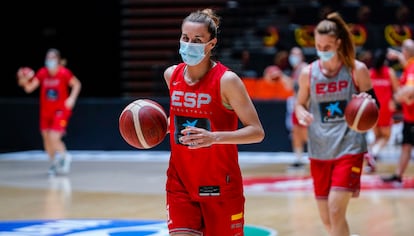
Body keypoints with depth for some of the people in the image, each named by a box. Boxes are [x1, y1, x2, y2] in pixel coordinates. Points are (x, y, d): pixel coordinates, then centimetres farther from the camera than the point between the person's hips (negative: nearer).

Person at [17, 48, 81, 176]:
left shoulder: (64, 73, -16)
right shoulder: (42, 73, -8)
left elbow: (77, 84, -2)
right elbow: (29, 88, -11)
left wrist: (72, 98, -14)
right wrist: (24, 81, -30)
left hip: (60, 110, -4)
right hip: (46, 111, 4)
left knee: (54, 138, -16)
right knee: (46, 138, 11)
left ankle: (65, 157, 13)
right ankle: (54, 163, 33)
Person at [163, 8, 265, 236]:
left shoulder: (226, 80, -15)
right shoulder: (171, 75, 3)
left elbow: (257, 132, -16)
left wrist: (214, 137, -30)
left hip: (220, 185, -4)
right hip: (180, 182, 4)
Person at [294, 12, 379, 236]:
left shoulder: (357, 69, -4)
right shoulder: (308, 73, 2)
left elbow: (373, 106, 3)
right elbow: (300, 104, 12)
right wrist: (302, 114, -11)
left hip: (349, 147, -3)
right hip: (319, 150, 3)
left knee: (336, 209, -15)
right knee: (326, 217, 9)